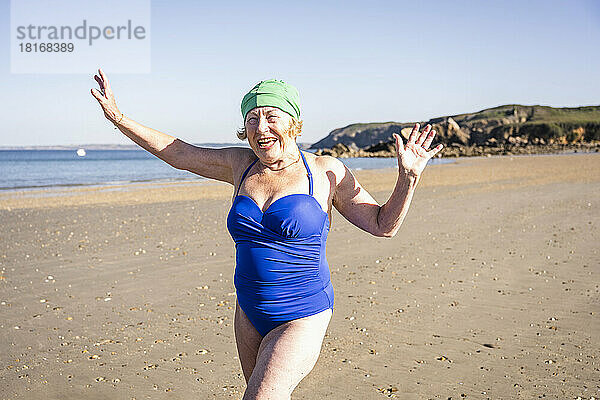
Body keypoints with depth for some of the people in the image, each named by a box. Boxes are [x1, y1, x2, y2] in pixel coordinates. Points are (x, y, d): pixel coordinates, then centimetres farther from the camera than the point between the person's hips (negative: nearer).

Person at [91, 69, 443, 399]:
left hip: (302, 319, -5)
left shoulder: (325, 172, -8)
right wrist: (119, 118, 9)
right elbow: (178, 152, 12)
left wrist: (408, 177, -17)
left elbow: (383, 224, -3)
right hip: (250, 315, 6)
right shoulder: (242, 165, 3)